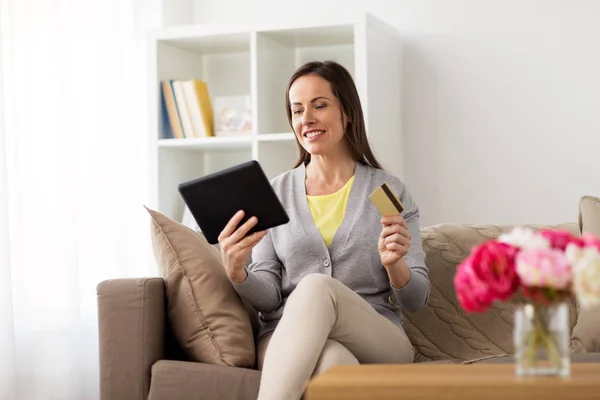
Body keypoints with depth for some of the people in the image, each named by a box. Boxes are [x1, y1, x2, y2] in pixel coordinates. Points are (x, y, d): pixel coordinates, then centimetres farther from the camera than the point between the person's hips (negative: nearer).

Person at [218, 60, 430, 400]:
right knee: (334, 362, -38)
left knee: (316, 287, -34)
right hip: (289, 342, 0)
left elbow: (417, 299, 6)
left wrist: (395, 264, -16)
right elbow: (269, 298, 6)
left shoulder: (389, 192, 8)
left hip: (379, 345, 0)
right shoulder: (275, 193, 12)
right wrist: (237, 273, -16)